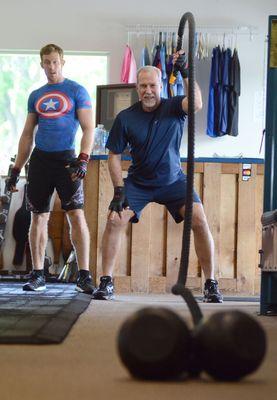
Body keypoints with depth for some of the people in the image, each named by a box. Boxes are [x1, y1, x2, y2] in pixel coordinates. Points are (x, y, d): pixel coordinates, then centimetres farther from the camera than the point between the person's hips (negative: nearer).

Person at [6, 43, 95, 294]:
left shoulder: (76, 91, 2)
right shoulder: (36, 96, 15)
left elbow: (88, 129, -4)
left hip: (66, 159, -4)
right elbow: (27, 135, 18)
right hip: (40, 159, 4)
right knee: (39, 218, 5)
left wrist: (83, 159, -18)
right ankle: (38, 275, 12)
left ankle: (84, 276, -10)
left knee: (77, 215, -11)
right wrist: (16, 169, 12)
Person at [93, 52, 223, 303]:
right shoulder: (126, 118, -9)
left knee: (199, 221, -17)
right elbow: (114, 155, -4)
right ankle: (106, 283, -7)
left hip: (173, 181, -1)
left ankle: (211, 284, -6)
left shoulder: (173, 108, -10)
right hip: (138, 183, 1)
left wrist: (185, 73, -39)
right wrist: (119, 190, -12)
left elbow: (196, 104, -33)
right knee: (115, 220, -18)